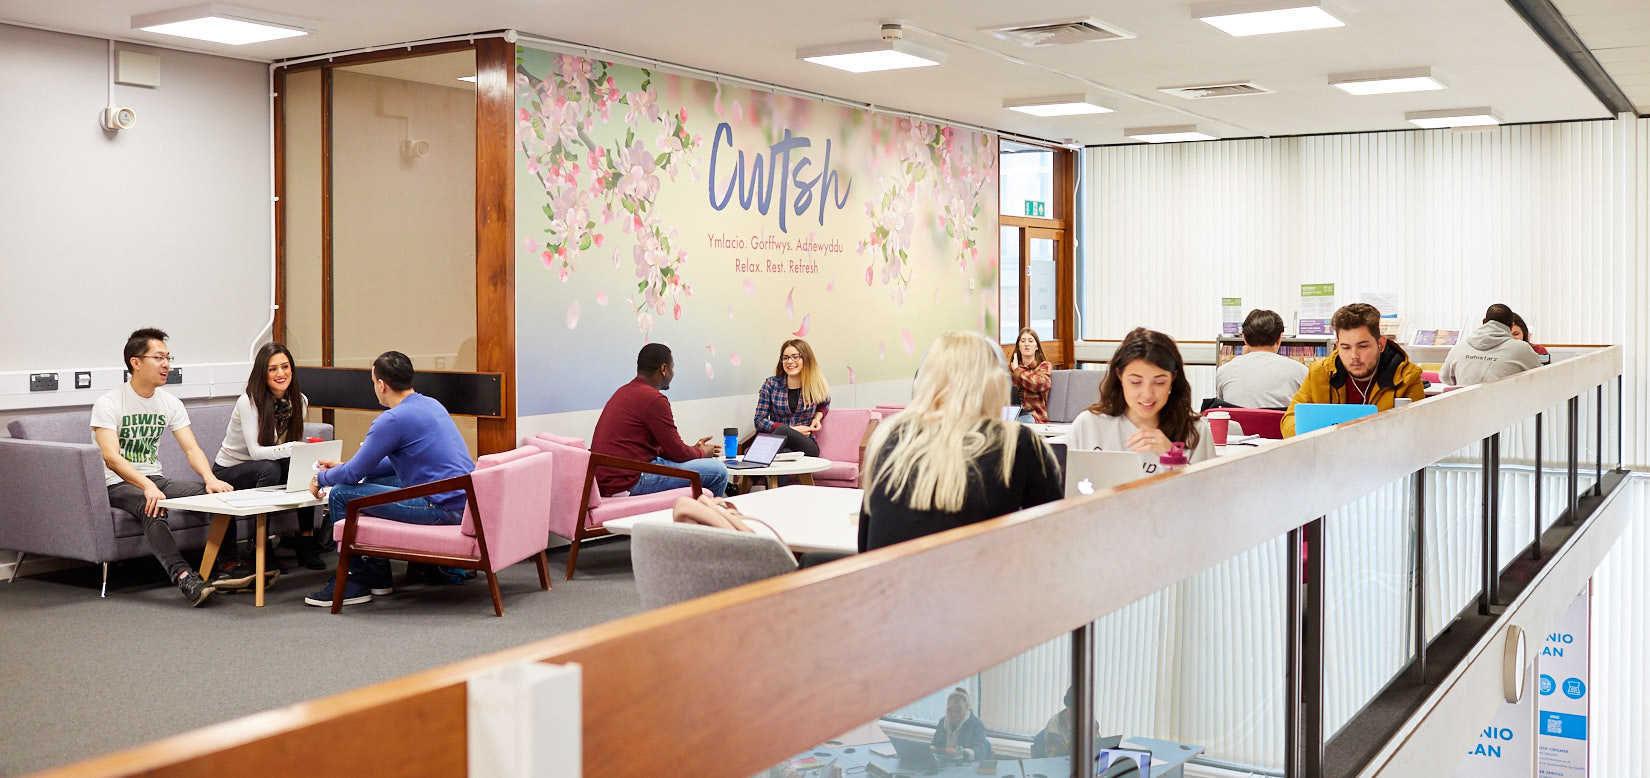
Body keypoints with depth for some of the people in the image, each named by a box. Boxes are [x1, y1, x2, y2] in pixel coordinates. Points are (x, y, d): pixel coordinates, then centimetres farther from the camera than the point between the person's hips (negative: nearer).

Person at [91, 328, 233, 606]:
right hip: (117, 485, -6)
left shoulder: (171, 403, 9)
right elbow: (111, 457, -23)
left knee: (216, 493, -20)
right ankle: (183, 576, -53)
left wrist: (210, 477, -22)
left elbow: (192, 449, 1)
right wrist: (147, 487, -40)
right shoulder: (109, 404, -10)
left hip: (155, 479, 6)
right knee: (152, 508, -39)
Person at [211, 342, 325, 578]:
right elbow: (256, 451, -28)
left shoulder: (299, 401, -3)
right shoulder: (249, 401, -20)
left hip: (262, 471, 5)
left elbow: (296, 447, 2)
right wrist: (291, 448, -45)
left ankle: (306, 540, -19)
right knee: (269, 468, -36)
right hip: (227, 472, -5)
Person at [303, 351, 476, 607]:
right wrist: (342, 466, 31)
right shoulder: (431, 404, 15)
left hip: (442, 507, -10)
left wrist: (321, 479, 15)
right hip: (463, 499, 10)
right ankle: (377, 572, 29)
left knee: (341, 494, -3)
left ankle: (354, 584, 9)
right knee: (372, 482, 26)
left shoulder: (393, 420, -14)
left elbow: (353, 473, -7)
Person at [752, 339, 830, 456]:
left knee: (783, 431, -36)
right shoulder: (771, 384, 4)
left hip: (806, 445, 0)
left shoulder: (816, 386, 7)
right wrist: (793, 430, -8)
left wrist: (817, 417, 6)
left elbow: (824, 404, 30)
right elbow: (759, 421, 2)